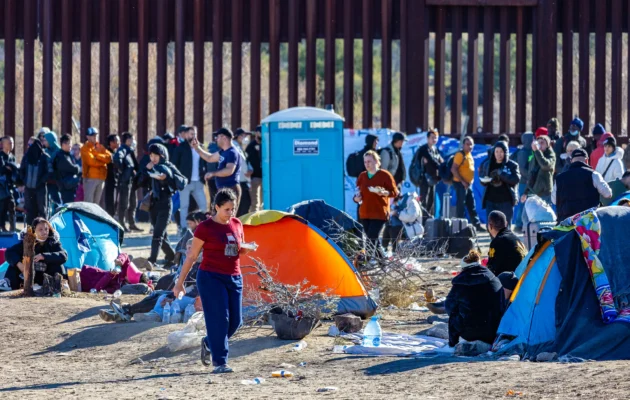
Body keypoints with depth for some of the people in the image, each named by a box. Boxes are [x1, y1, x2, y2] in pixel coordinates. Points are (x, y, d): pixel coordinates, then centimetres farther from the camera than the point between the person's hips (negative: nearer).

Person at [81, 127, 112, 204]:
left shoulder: (100, 147, 16)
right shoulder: (85, 148, -4)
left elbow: (109, 158, 2)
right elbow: (91, 161, -17)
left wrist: (97, 155, -10)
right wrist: (103, 161, -4)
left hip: (101, 178, 7)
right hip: (90, 178, -7)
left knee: (96, 202, 12)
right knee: (88, 202, -12)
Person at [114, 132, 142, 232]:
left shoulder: (130, 150, 18)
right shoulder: (122, 149, -11)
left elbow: (135, 165, 24)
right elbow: (116, 158, -32)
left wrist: (136, 171, 7)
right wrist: (121, 170, -22)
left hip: (132, 179, 10)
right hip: (125, 180, -10)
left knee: (133, 202, 15)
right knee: (124, 203, -5)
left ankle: (132, 224, 23)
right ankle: (122, 224, -1)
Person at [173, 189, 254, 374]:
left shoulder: (237, 224, 8)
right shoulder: (205, 228, -8)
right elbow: (191, 256, -4)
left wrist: (245, 249, -4)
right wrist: (180, 282, -4)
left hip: (234, 278, 6)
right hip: (211, 278, -6)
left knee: (235, 320, 4)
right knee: (219, 319, -11)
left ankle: (209, 343, 30)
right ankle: (219, 362, -6)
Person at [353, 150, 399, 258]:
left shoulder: (385, 175, -4)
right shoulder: (362, 176, 11)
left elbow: (395, 192, -3)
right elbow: (358, 193, 20)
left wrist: (384, 192, -23)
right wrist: (356, 199, -4)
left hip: (380, 214, -6)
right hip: (365, 213, 6)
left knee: (372, 239, -15)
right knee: (373, 241, 7)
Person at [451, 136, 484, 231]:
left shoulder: (469, 155, 13)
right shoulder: (460, 155, -14)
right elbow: (454, 169, -20)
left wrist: (470, 181, 12)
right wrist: (462, 181, -21)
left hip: (468, 184, 9)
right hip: (460, 184, -9)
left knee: (472, 206, 13)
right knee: (461, 205, -5)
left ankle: (476, 224, 19)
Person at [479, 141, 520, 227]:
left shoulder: (512, 165, 0)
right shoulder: (488, 165, 10)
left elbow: (516, 179, -14)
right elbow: (483, 181, 15)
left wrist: (501, 174, -22)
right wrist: (485, 180, -9)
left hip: (506, 201, -3)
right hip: (490, 201, 3)